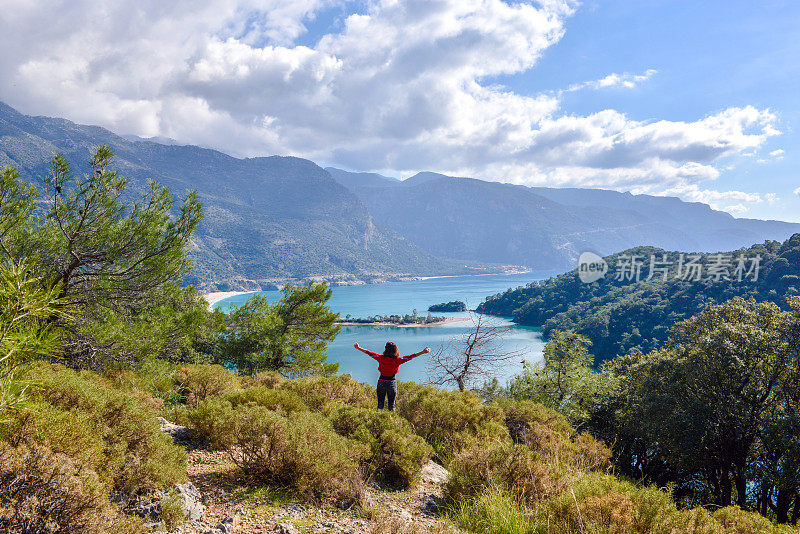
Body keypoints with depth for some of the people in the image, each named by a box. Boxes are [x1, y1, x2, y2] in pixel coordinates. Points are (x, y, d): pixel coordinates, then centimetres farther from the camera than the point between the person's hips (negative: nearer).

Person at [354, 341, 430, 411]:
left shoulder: (381, 358, -12)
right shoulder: (397, 360, -13)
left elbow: (369, 353, -5)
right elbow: (410, 357, -12)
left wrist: (358, 348, 5)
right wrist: (423, 352, -10)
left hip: (381, 382, 1)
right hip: (391, 383, -1)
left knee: (380, 404, 12)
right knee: (391, 405, 11)